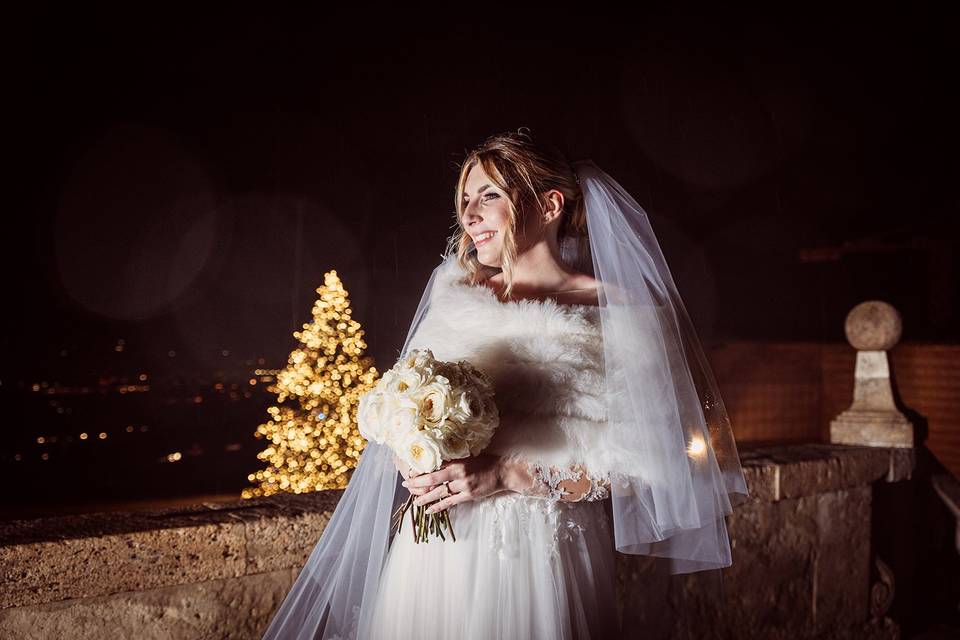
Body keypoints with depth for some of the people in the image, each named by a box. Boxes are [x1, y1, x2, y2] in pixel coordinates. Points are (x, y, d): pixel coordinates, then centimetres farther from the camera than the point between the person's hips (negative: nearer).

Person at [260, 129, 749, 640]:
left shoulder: (615, 312, -9)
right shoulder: (454, 290, 6)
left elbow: (641, 459, -12)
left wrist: (505, 475, -18)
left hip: (541, 556, -4)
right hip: (436, 552, 4)